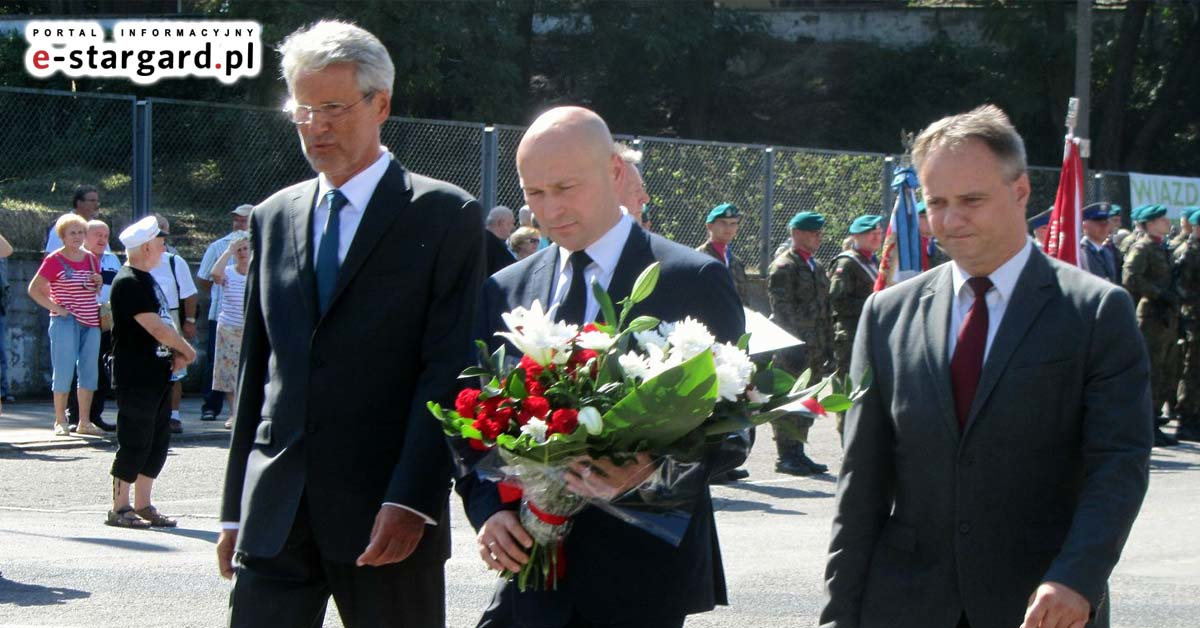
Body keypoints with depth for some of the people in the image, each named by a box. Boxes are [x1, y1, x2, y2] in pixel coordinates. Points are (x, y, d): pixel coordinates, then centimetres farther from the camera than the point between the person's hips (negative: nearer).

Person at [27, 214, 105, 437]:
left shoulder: (91, 259, 12)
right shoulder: (54, 260, -5)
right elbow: (34, 289, -4)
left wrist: (99, 283, 2)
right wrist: (55, 308, -11)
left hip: (91, 322, 6)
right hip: (66, 322, -6)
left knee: (89, 372, 6)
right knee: (64, 371, -4)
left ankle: (85, 422, 11)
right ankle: (60, 422, 4)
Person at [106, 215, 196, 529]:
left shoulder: (147, 280, 16)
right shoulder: (128, 282, -16)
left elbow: (162, 324, 20)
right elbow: (155, 327, -20)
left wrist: (176, 352, 2)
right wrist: (187, 350, -7)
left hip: (157, 374, 10)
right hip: (135, 378, -10)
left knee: (158, 442, 11)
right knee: (134, 443, -5)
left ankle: (143, 505, 18)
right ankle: (119, 508, 3)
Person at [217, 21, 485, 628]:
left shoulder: (446, 215, -1)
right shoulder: (274, 217, 15)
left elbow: (449, 369, -8)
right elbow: (257, 368, 17)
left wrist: (411, 498, -16)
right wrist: (236, 509, 13)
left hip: (384, 515, -4)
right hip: (275, 515, 4)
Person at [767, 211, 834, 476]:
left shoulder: (817, 267, 19)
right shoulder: (783, 266, -7)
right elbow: (782, 310, -14)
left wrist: (828, 349, 17)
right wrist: (794, 344, -20)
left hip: (814, 348, 8)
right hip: (793, 345, -8)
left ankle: (797, 452, 16)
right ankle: (786, 456, -1)